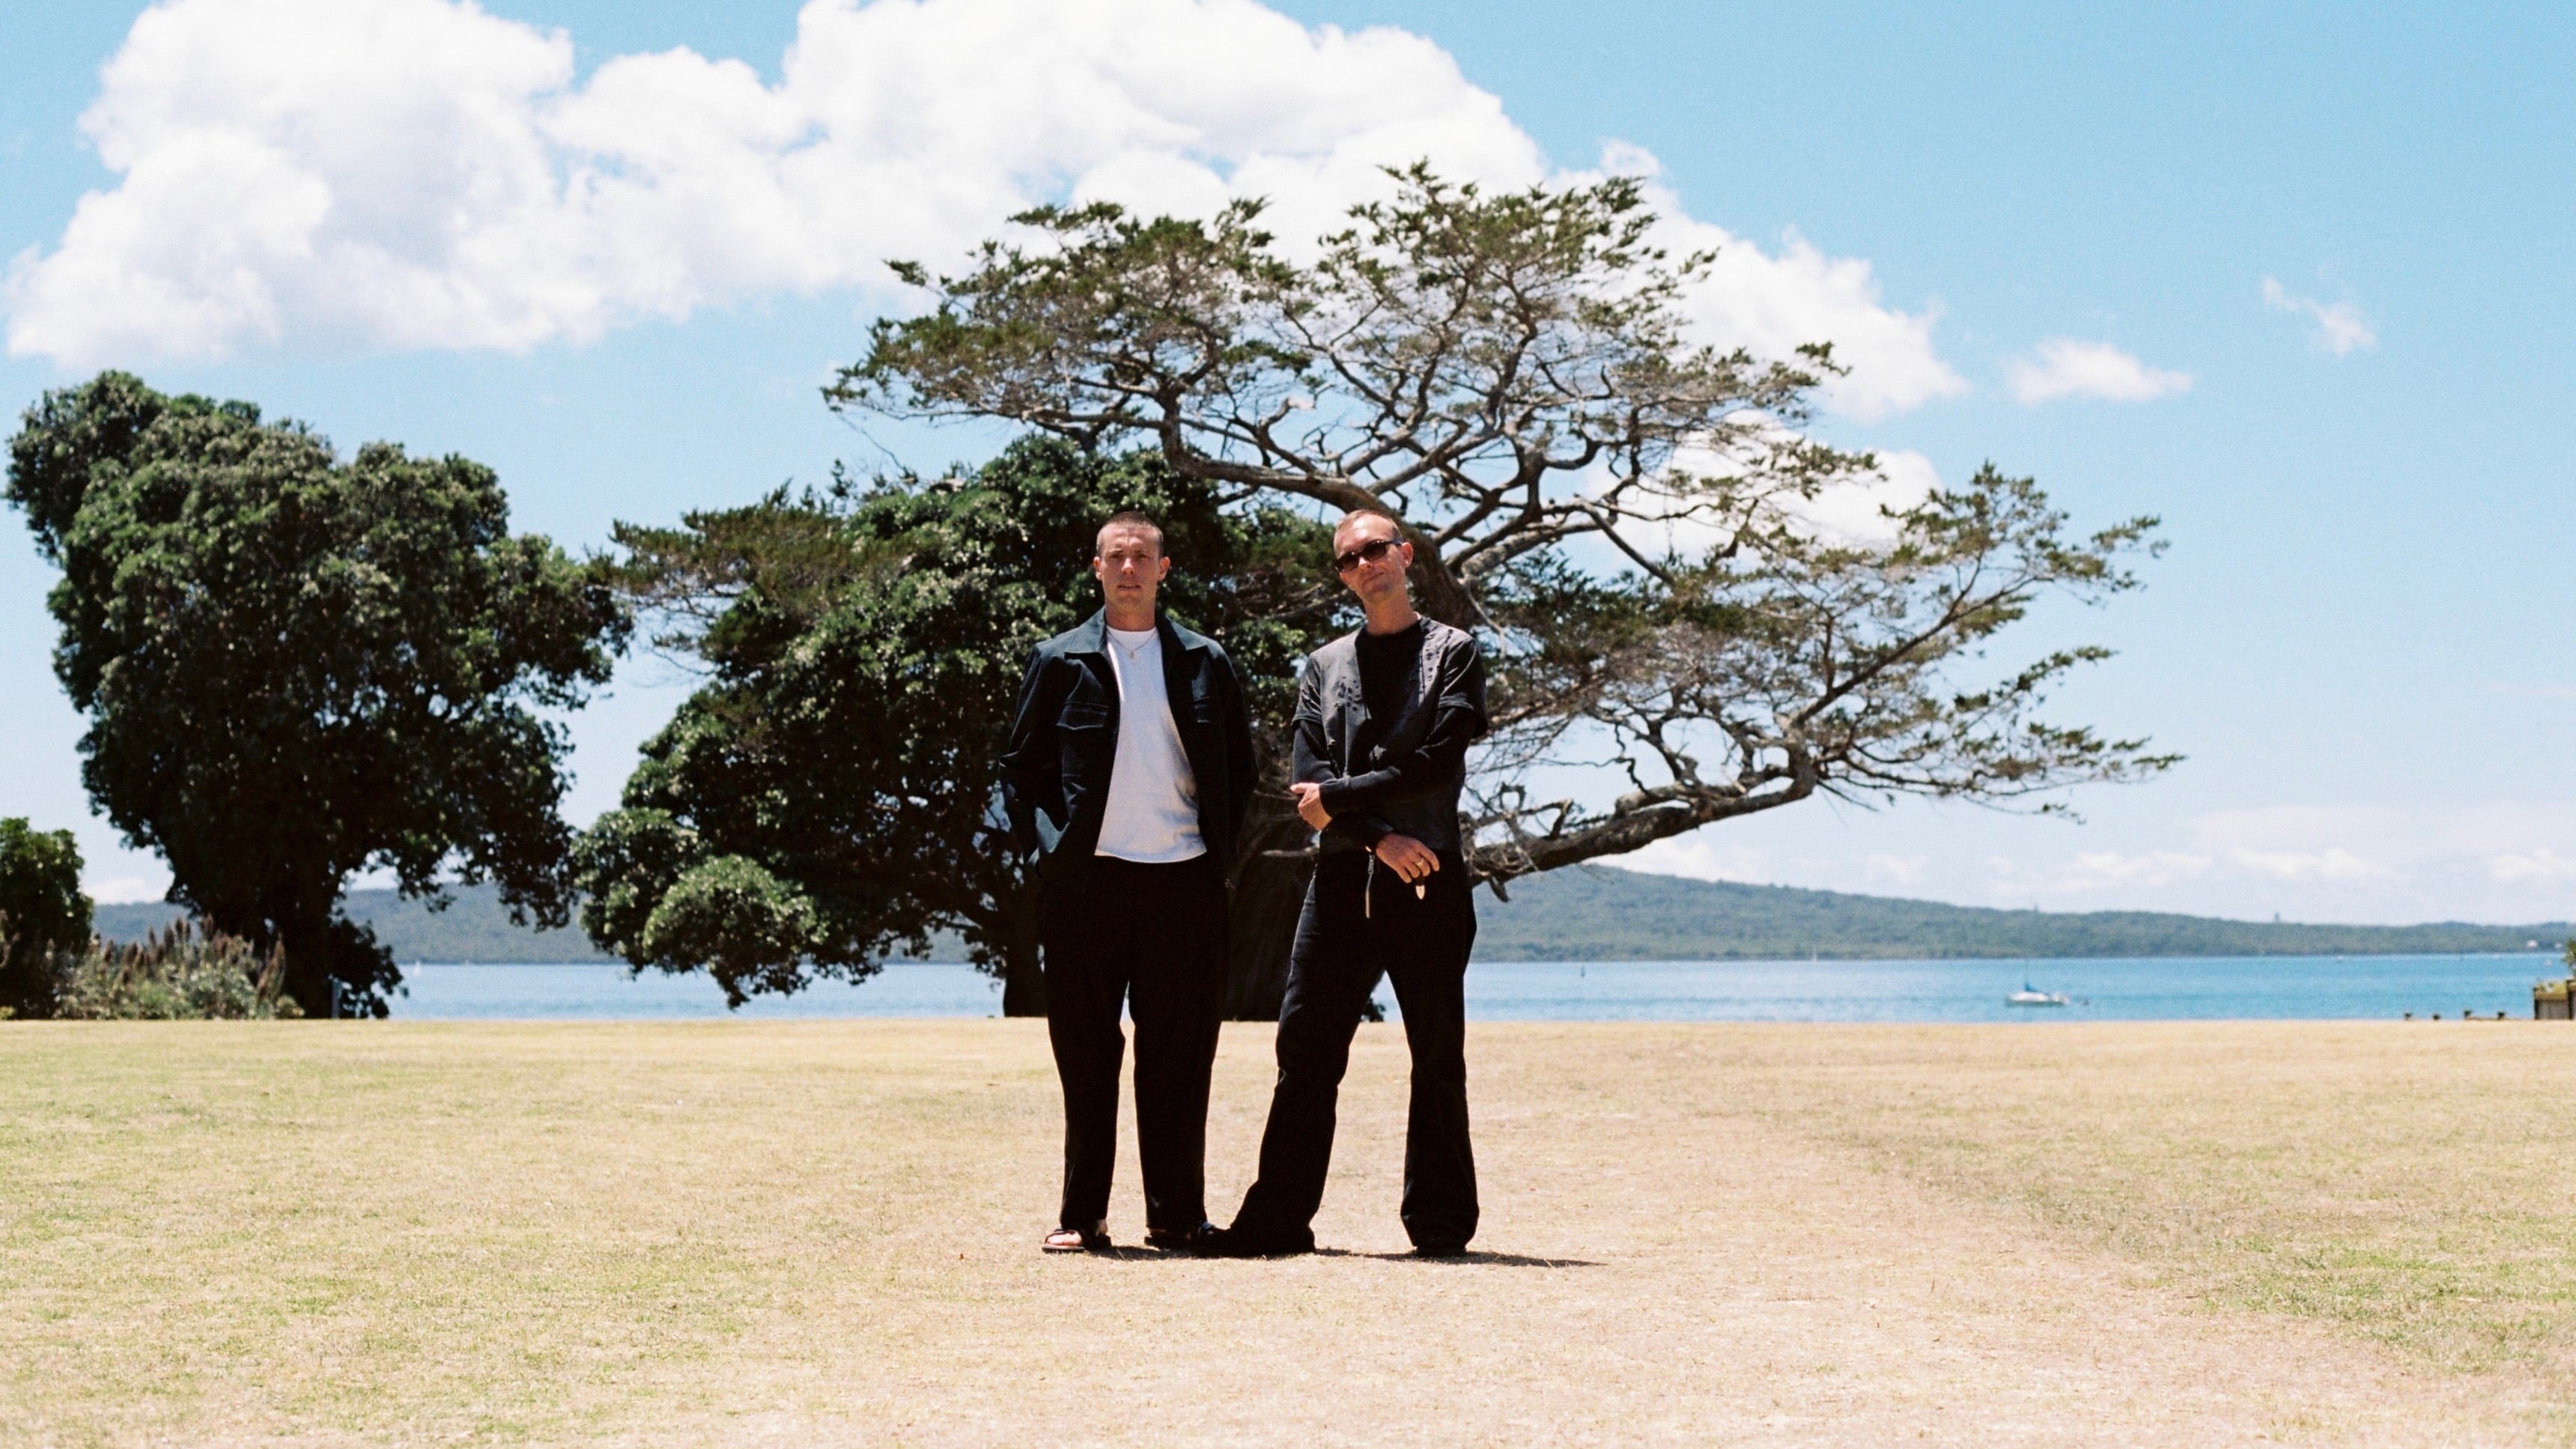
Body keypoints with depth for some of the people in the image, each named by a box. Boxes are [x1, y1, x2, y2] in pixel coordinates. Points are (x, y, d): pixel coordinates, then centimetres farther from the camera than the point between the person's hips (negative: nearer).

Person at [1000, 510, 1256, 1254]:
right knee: (1085, 1053, 2)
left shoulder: (1205, 662, 11)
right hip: (1087, 880, -1)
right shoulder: (1062, 661, 7)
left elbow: (1238, 768, 16)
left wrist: (1219, 847, 5)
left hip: (1184, 879, 1)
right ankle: (1081, 1215, 9)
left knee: (1179, 1053, 3)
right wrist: (1049, 845, -1)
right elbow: (1020, 767, 10)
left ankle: (1177, 1214, 10)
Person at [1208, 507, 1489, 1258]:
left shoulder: (1452, 652, 7)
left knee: (1437, 1057, 1)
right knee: (1306, 1048, -2)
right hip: (1343, 879, 3)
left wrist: (1340, 797, -6)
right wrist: (1380, 838, -10)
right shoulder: (1325, 666, 16)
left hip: (1429, 881, -3)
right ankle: (1279, 1217, 2)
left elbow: (1438, 761, -6)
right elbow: (1310, 780, 5)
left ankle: (1440, 1223, 8)